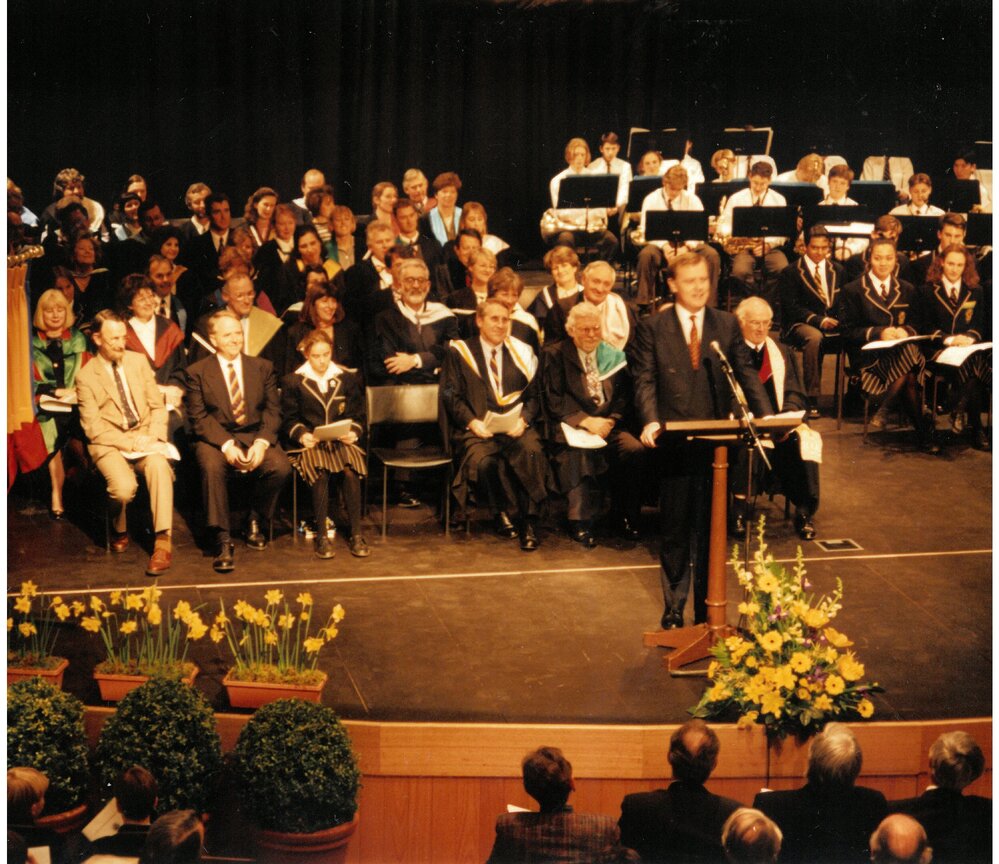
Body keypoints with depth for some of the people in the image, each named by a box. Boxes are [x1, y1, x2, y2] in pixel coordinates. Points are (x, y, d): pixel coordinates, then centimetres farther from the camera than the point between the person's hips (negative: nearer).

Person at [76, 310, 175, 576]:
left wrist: (152, 436, -9)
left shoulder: (138, 361, 10)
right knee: (124, 487, -32)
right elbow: (93, 428, -5)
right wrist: (129, 443, -16)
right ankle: (119, 531, 4)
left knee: (159, 466, -33)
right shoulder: (86, 377, 0)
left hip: (145, 437, 2)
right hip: (109, 444, -2)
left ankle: (162, 541, -34)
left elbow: (158, 406, 9)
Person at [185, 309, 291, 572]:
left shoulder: (263, 367, 11)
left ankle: (254, 519, 1)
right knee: (212, 467, -36)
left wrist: (261, 443, -15)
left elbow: (273, 411, 5)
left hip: (255, 435, 2)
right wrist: (226, 445, -21)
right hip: (215, 437, -2)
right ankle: (222, 540, -27)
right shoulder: (197, 372, 3)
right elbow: (198, 417, -5)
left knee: (281, 467, -27)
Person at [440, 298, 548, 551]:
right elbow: (451, 396, 4)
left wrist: (523, 419, -9)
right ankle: (500, 512, -8)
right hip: (476, 430, -2)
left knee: (532, 452, -31)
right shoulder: (459, 352, 9)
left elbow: (534, 396, 12)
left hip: (515, 427, 2)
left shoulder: (521, 353, 16)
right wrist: (472, 421, -13)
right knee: (482, 461, -34)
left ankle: (529, 521, -24)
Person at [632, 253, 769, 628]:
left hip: (716, 439, 2)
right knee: (675, 529, 4)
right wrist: (650, 421, -20)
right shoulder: (652, 327, 1)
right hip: (674, 440, -2)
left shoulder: (727, 324, 8)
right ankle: (673, 610, 16)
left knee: (712, 528, 8)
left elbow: (745, 373, 6)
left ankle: (708, 608, 18)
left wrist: (765, 416, -8)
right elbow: (645, 381, -4)